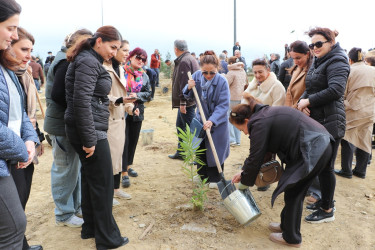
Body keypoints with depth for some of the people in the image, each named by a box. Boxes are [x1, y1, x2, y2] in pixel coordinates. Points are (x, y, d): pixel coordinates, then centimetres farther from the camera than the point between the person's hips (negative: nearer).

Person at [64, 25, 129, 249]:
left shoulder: (91, 61, 16)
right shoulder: (88, 62, -15)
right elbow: (81, 102, -23)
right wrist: (90, 139, -22)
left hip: (90, 130, 10)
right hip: (90, 130, -10)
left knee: (90, 179, 17)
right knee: (103, 182, -1)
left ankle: (90, 228, 32)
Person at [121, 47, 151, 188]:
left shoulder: (144, 76, 11)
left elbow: (148, 93, 7)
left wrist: (137, 96, -9)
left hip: (137, 112, 5)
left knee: (133, 140, 14)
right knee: (124, 141, -5)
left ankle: (128, 165, 32)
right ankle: (124, 172, 1)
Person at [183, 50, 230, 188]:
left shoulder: (222, 81, -21)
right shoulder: (196, 76, -8)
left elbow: (223, 105, -24)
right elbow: (189, 97, 4)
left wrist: (212, 121, -35)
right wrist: (189, 88, -19)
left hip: (217, 122, -4)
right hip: (201, 119, 5)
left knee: (215, 150, 4)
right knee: (200, 149, 15)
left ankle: (215, 179, 22)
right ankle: (203, 176, 35)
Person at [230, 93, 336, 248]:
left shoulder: (259, 123, -16)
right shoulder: (265, 114, 15)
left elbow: (255, 158, -13)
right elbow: (258, 152, 19)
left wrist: (243, 183, 1)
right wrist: (243, 172, 16)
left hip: (313, 151, -10)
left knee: (293, 194, 3)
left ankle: (291, 238, 21)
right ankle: (287, 226, 37)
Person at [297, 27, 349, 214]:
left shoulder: (337, 61, -10)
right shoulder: (317, 62, 17)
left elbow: (336, 89, -25)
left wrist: (309, 101, -17)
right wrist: (302, 101, -5)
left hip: (330, 123, -9)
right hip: (315, 120, 9)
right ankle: (321, 200, 33)